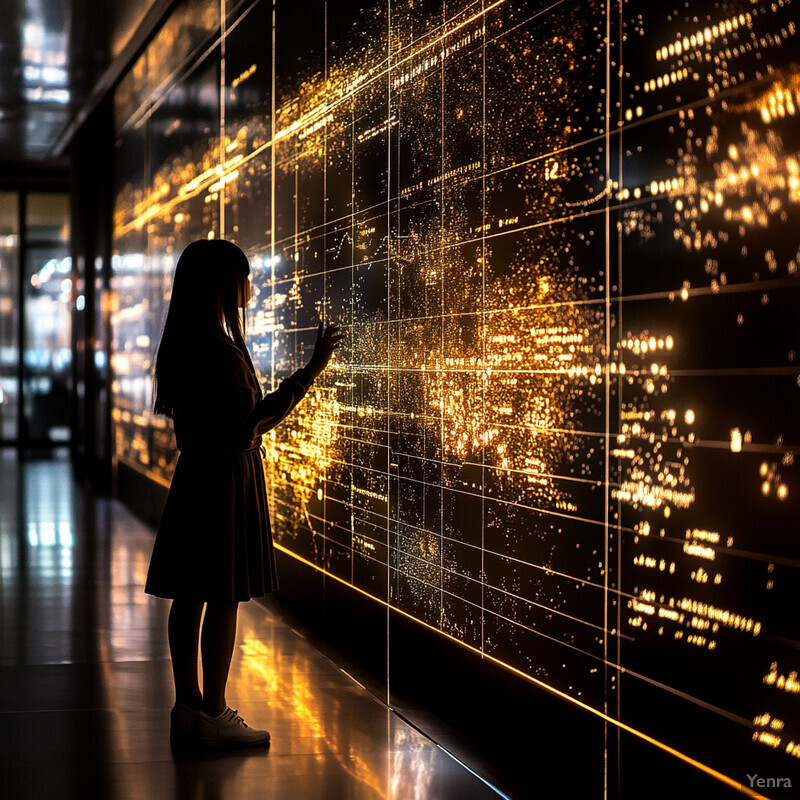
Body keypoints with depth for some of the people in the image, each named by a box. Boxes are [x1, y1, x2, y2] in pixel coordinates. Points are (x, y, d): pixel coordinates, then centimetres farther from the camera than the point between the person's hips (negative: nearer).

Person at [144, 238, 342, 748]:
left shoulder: (182, 347, 10)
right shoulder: (221, 351, -19)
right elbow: (248, 423, -22)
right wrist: (310, 373, -21)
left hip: (194, 474, 9)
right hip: (226, 479, -9)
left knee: (190, 596, 11)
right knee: (224, 597, -2)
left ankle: (188, 707, 19)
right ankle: (213, 715, 4)